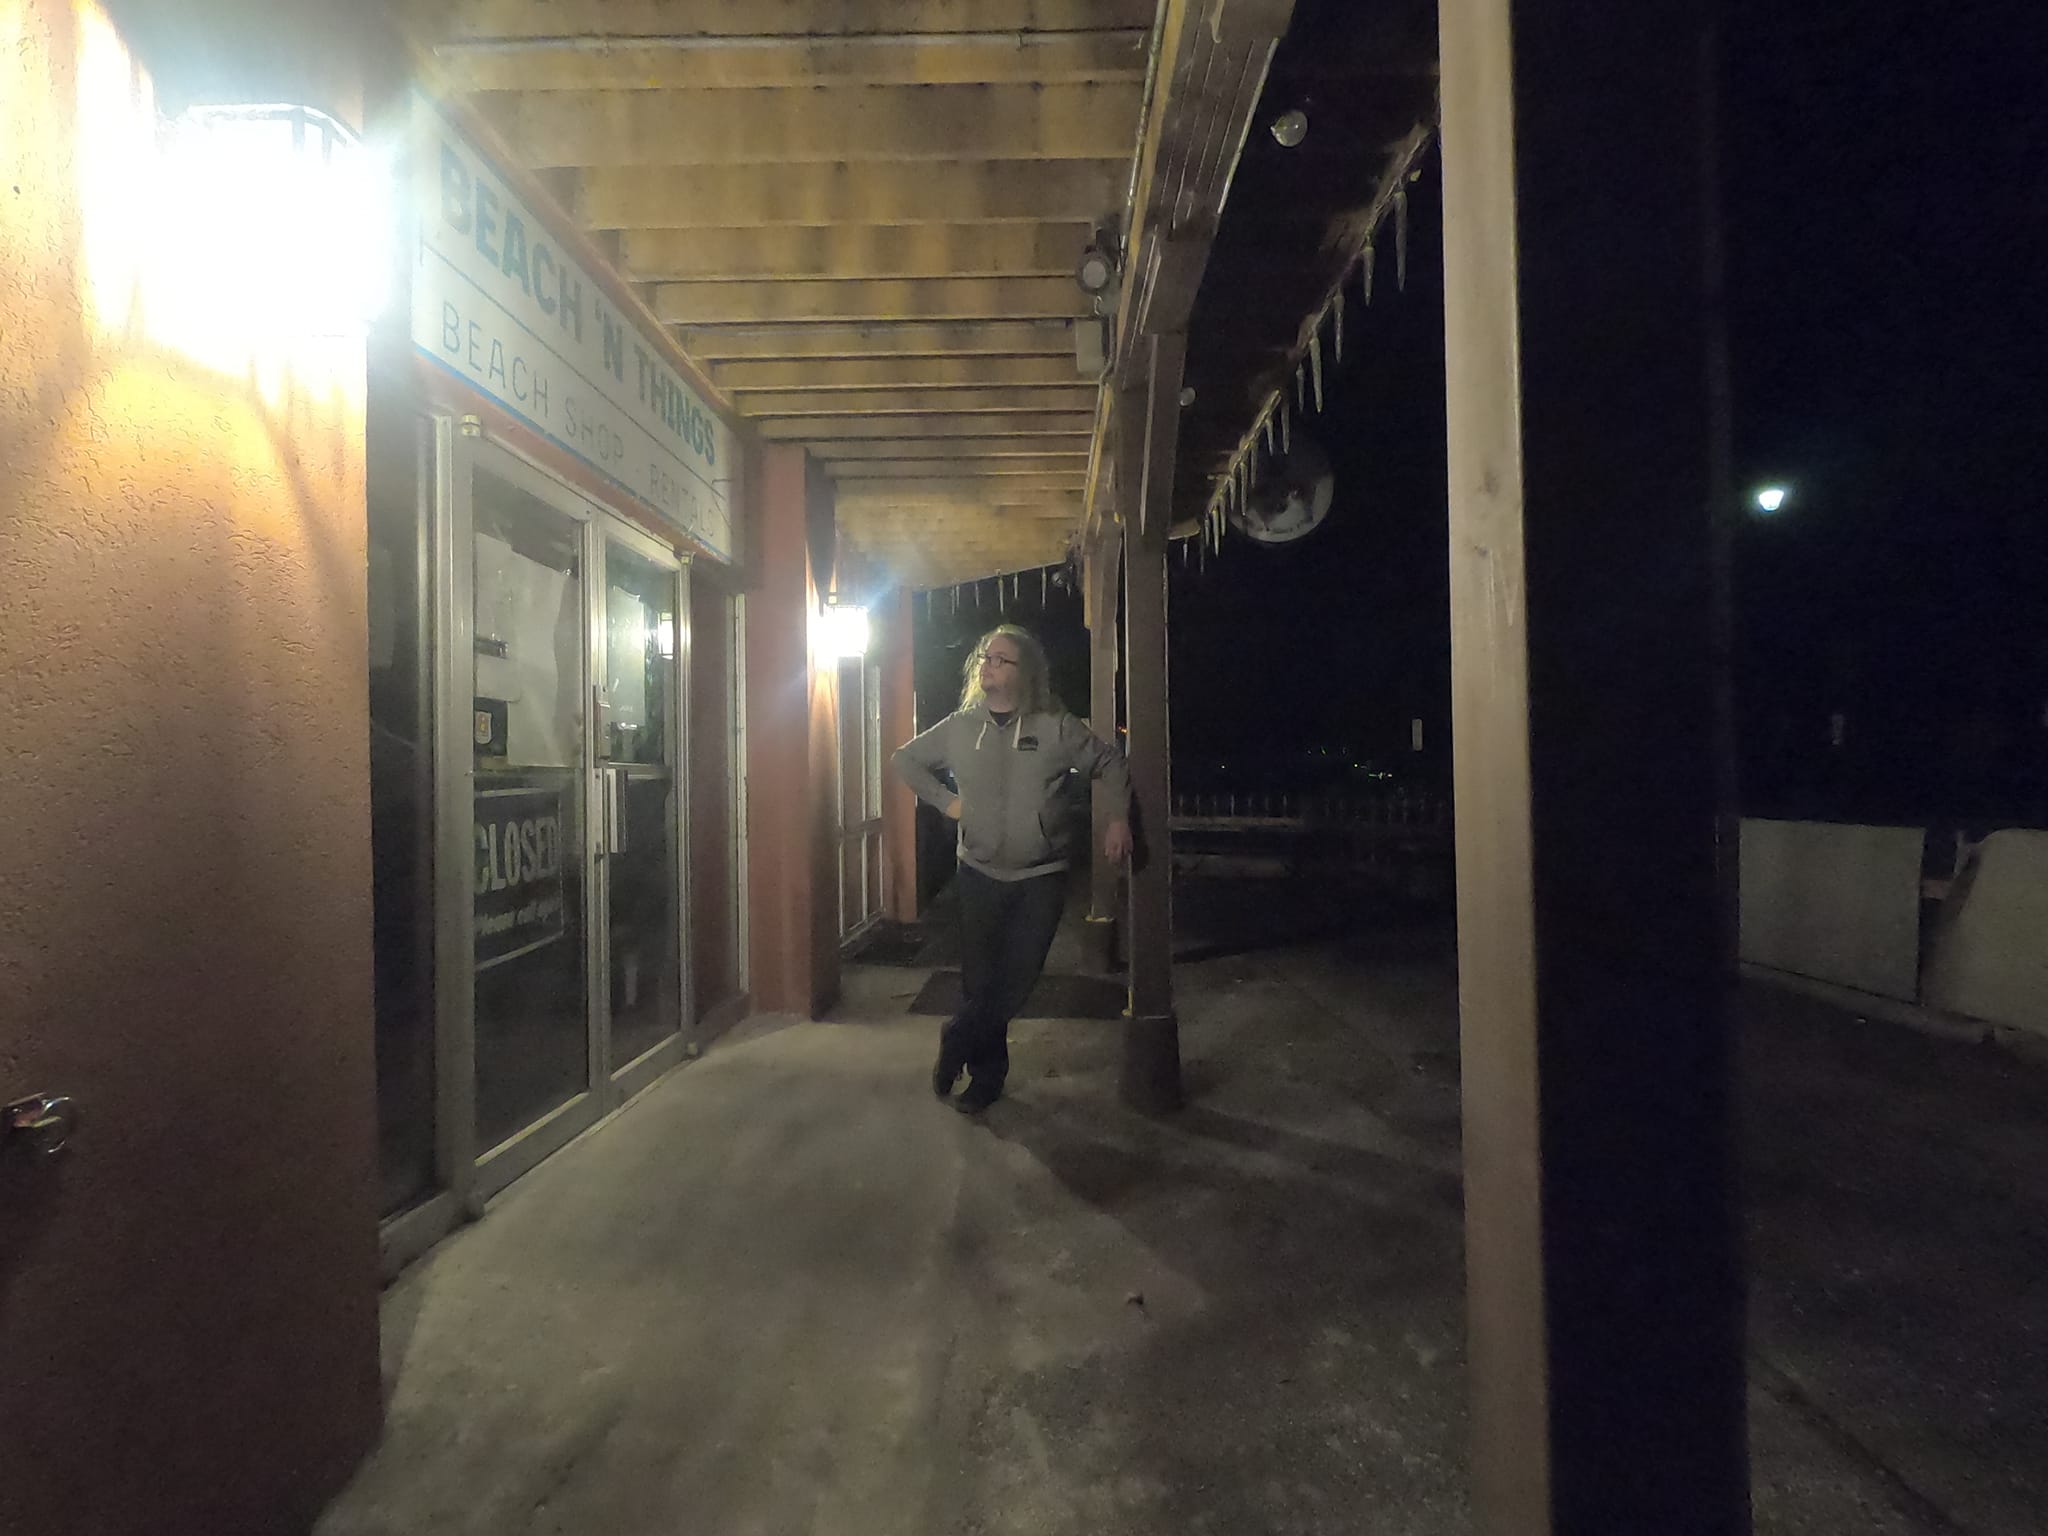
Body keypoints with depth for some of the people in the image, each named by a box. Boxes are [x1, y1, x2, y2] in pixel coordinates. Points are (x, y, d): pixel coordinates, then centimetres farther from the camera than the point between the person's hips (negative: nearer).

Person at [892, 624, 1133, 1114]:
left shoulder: (1055, 728, -5)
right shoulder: (959, 728, 2)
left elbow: (1110, 764, 5)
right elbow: (905, 760, 15)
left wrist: (1119, 818, -2)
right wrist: (944, 800, 5)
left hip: (1041, 877, -1)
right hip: (979, 875, 2)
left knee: (1017, 979, -3)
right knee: (980, 979, 7)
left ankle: (956, 1045, 20)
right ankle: (987, 1075, 27)